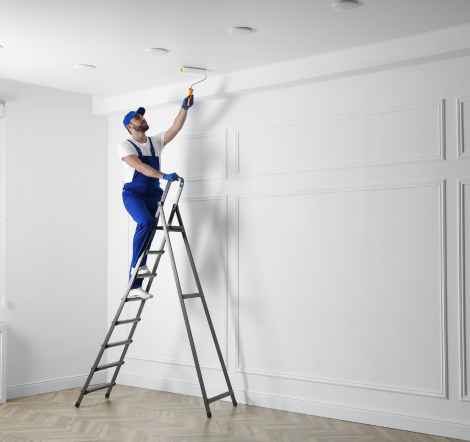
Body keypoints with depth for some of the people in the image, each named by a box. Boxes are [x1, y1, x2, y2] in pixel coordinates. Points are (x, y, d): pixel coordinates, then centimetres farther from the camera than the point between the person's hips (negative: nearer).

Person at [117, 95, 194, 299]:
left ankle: (135, 287, 1)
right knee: (145, 222, -33)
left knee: (148, 231, -3)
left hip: (153, 195, 5)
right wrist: (164, 175, -29)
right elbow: (140, 167, -18)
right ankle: (137, 264, -17)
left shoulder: (156, 141, 14)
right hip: (133, 194, -5)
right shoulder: (125, 146, -3)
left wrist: (184, 108, -8)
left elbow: (175, 128, 5)